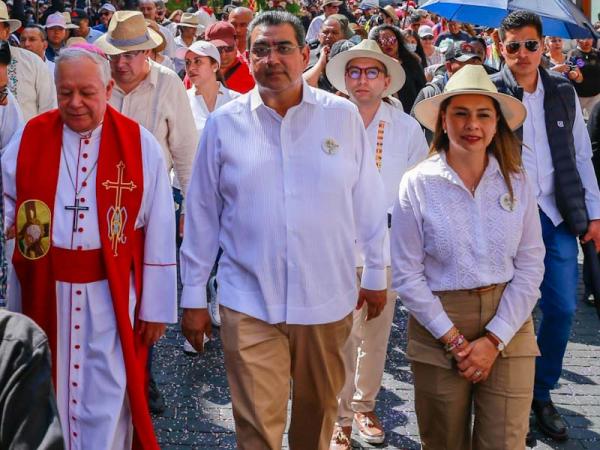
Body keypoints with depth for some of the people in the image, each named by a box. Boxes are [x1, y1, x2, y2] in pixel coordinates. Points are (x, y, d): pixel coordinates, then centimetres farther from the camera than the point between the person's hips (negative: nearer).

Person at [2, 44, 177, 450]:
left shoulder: (140, 145, -4)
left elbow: (159, 232, -2)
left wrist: (156, 305, -1)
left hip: (111, 293, -2)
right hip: (44, 291, 2)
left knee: (106, 400, 3)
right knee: (49, 391, 16)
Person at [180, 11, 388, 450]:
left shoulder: (344, 116, -1)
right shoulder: (224, 123, -1)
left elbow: (368, 202, 6)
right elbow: (202, 215, 4)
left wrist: (376, 274, 10)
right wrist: (194, 296, 5)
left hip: (328, 299, 1)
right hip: (249, 303, -1)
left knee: (318, 413, 18)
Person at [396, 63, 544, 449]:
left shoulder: (516, 181, -1)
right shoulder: (418, 183, -7)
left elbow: (531, 266, -2)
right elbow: (407, 274, -6)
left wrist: (494, 339, -9)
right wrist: (453, 338, -10)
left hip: (508, 326, 1)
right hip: (439, 327, -1)